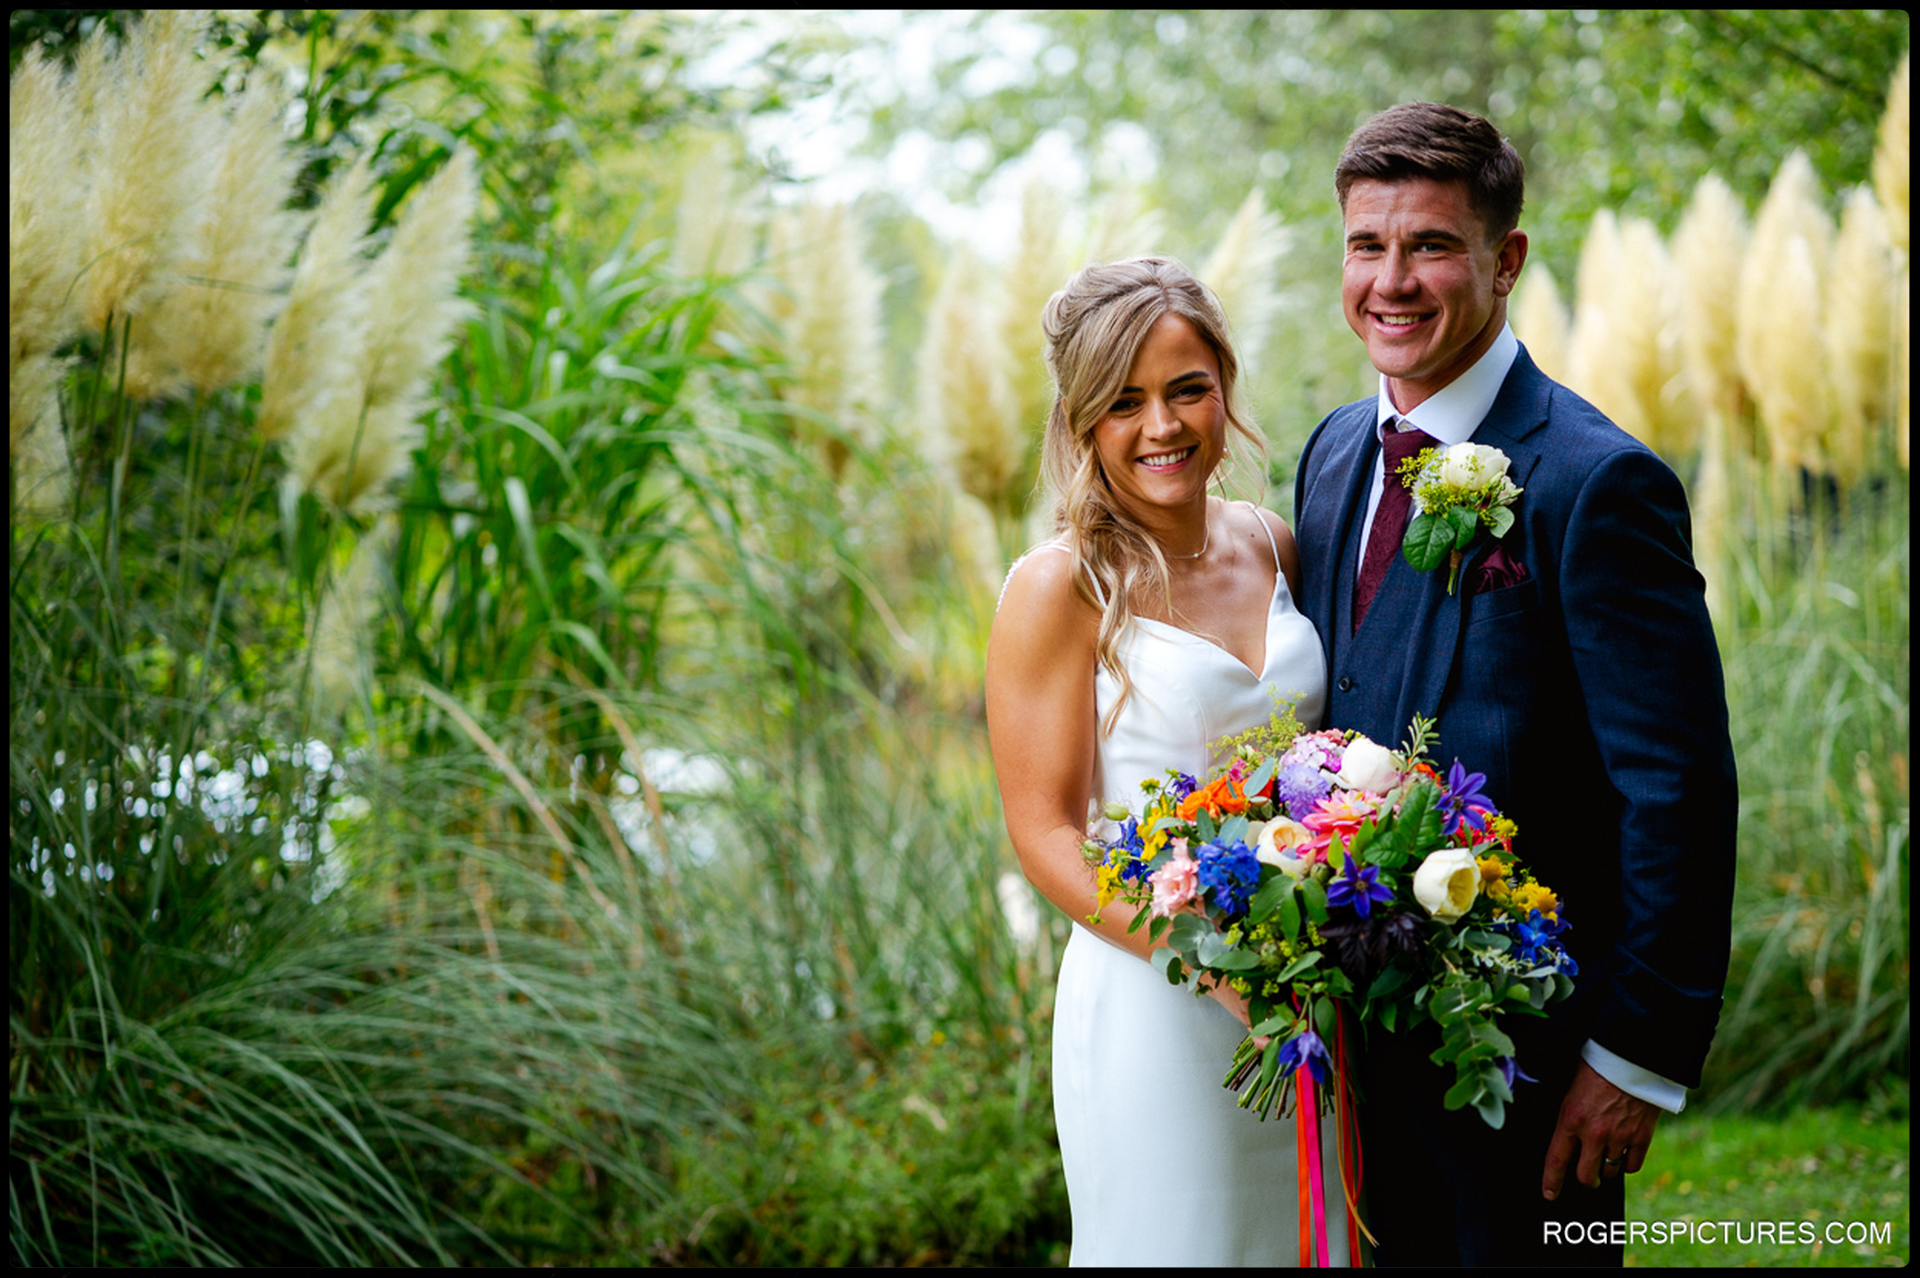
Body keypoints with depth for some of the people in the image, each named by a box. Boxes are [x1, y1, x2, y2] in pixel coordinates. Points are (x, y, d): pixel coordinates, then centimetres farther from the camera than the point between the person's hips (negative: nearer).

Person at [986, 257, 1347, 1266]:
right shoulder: (1060, 588, -11)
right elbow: (1044, 831, -12)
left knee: (1301, 1234, 15)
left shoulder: (1271, 545, 6)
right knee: (1176, 1240, 5)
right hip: (1151, 1005, -5)